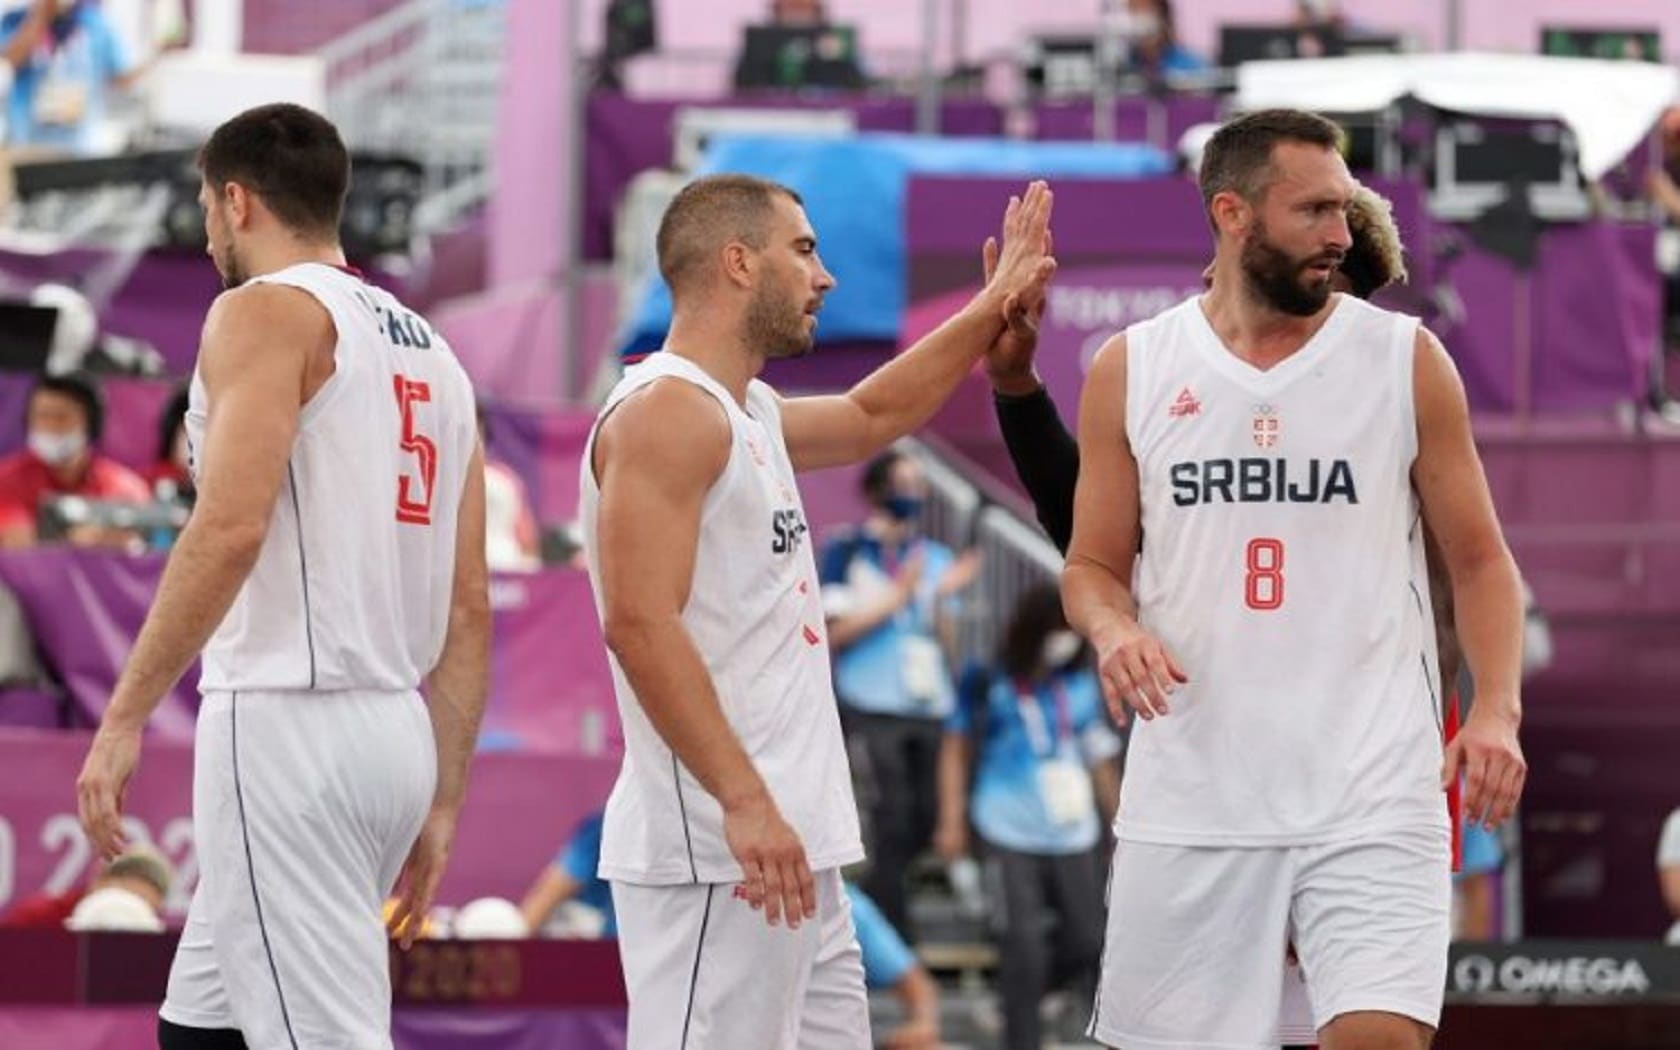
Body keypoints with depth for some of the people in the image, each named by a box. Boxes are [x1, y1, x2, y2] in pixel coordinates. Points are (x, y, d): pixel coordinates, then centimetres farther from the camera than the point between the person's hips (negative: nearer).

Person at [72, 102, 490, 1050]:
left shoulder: (267, 312, -6)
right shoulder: (431, 352, 19)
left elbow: (231, 528, -20)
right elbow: (470, 610, 17)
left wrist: (125, 718, -19)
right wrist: (443, 804, 19)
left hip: (289, 723, -9)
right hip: (397, 732, 9)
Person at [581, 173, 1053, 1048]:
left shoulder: (748, 414, 18)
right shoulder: (667, 412, -12)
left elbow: (870, 418, 40)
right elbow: (639, 624, -21)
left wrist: (993, 310, 37)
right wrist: (743, 801, -26)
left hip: (789, 849, 10)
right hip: (715, 854, -10)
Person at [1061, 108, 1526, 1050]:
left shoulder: (1405, 359, 2)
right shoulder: (1132, 371, 4)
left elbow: (1480, 559, 6)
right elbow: (1093, 566, 11)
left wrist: (1498, 710, -10)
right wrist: (1114, 629, -12)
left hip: (1370, 790, -2)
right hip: (1191, 788, 2)